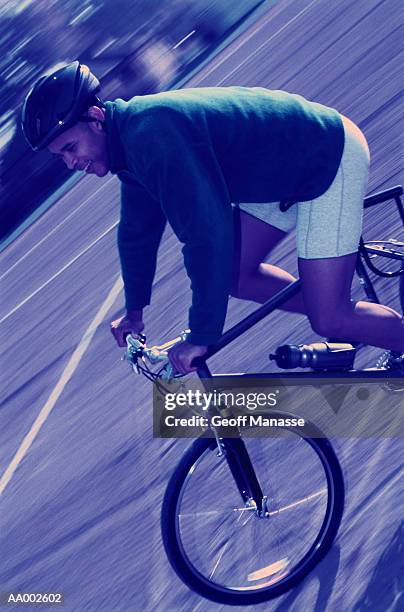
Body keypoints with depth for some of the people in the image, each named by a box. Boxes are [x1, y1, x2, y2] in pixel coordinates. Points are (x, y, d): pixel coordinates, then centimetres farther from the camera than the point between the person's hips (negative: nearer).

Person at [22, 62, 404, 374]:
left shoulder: (152, 133, -29)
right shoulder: (131, 138, 2)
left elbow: (207, 235, -34)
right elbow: (137, 230, 15)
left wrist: (202, 335, -27)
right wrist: (134, 310, 25)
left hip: (330, 159, -10)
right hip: (286, 168, 10)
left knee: (329, 321, -11)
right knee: (237, 276, 13)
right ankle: (354, 326, 25)